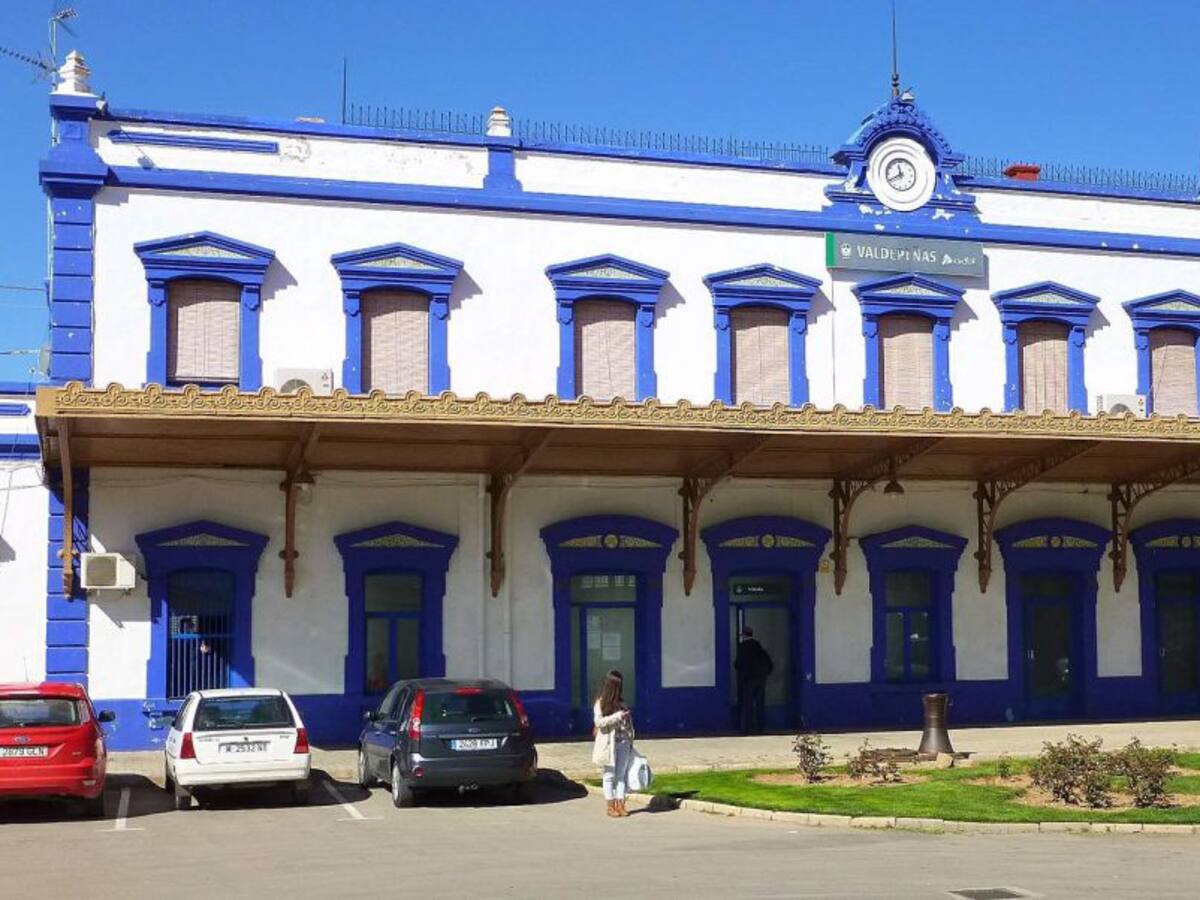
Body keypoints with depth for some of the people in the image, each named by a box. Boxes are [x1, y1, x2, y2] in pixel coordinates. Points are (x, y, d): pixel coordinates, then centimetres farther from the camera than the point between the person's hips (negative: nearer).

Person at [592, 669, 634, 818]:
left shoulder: (620, 701, 11)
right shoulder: (600, 703, -5)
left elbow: (628, 722, 16)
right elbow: (598, 721, -14)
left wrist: (630, 739, 8)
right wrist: (617, 716, -18)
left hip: (623, 743, 5)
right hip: (608, 743, -5)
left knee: (621, 775, 5)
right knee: (610, 775, 1)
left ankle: (620, 804, 9)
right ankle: (610, 806, 6)